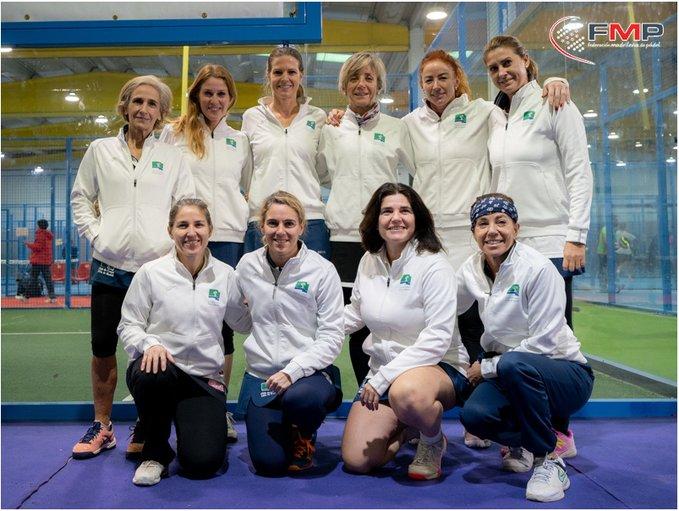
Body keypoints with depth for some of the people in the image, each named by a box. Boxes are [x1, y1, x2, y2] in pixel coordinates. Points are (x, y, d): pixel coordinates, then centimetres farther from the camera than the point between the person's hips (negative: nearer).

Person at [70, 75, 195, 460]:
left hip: (156, 267, -1)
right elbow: (81, 198, 14)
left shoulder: (174, 157, 9)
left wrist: (173, 242, -6)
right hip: (109, 266, 2)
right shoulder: (101, 150, 11)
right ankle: (102, 427, 21)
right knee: (102, 348, 6)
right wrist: (94, 234, 1)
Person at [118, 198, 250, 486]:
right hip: (159, 366, -1)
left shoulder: (225, 275, 5)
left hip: (204, 376, 1)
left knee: (204, 463, -18)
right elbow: (128, 325, 0)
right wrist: (149, 344, -20)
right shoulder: (151, 273, -3)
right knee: (152, 374, -40)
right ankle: (155, 451, -8)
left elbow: (243, 322, 12)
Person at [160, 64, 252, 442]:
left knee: (223, 322, 3)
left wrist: (249, 219, 8)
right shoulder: (174, 133, 10)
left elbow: (251, 187, 21)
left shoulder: (240, 140, 17)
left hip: (229, 238, 2)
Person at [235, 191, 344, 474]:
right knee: (269, 464, -11)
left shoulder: (322, 270, -7)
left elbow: (332, 336, -9)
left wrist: (292, 371, -21)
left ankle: (304, 437, 1)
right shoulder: (247, 266, 2)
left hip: (309, 372, -2)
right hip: (261, 374, 2)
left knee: (299, 399, -37)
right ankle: (277, 429, 26)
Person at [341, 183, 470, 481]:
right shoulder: (369, 261, 3)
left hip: (439, 367, -5)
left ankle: (433, 441, -5)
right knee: (356, 461, -6)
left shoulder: (434, 266, -15)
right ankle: (404, 427, 25)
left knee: (405, 393, -41)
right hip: (383, 367, 5)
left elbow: (437, 338, -21)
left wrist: (382, 379, -24)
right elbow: (355, 314, 16)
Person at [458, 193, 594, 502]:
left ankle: (550, 461, -16)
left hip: (567, 374, -4)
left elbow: (543, 342, -19)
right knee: (474, 415, -27)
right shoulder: (473, 269, 0)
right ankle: (522, 443, 10)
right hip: (507, 371, 5)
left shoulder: (538, 268, -18)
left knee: (513, 364, -39)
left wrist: (488, 367, -15)